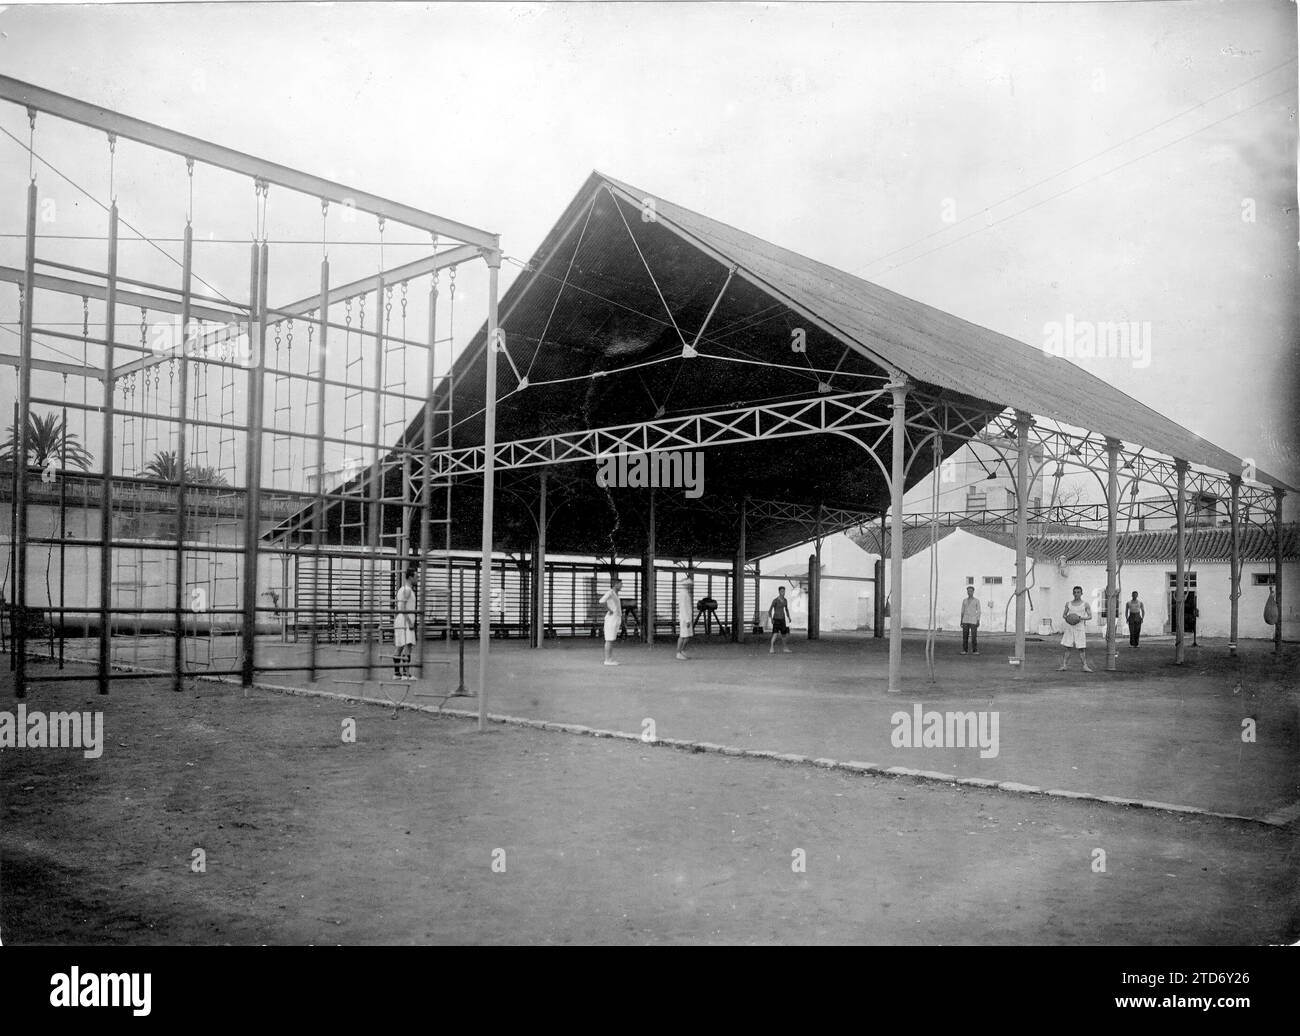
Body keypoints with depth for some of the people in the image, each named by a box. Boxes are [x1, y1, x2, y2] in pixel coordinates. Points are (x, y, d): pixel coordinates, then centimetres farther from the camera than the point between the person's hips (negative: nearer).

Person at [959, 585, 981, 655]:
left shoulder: (977, 601, 0)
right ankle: (964, 650, 5)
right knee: (965, 636, 0)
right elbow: (962, 611, 11)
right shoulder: (964, 601, 10)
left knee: (974, 636, -8)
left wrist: (978, 621, -10)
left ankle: (975, 651, 0)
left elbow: (978, 612, -2)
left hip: (973, 620, -3)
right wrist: (961, 621, 6)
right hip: (965, 620, 3)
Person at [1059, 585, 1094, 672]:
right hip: (1069, 628, 2)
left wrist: (1081, 618, -19)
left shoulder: (1085, 604, 2)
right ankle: (1064, 666, 0)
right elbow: (1064, 614, 16)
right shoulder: (1068, 603, 11)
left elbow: (1090, 616, -1)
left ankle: (1085, 666, -1)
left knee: (1082, 648, -4)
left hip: (1079, 628, -2)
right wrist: (1066, 618, -7)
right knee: (1066, 647, -1)